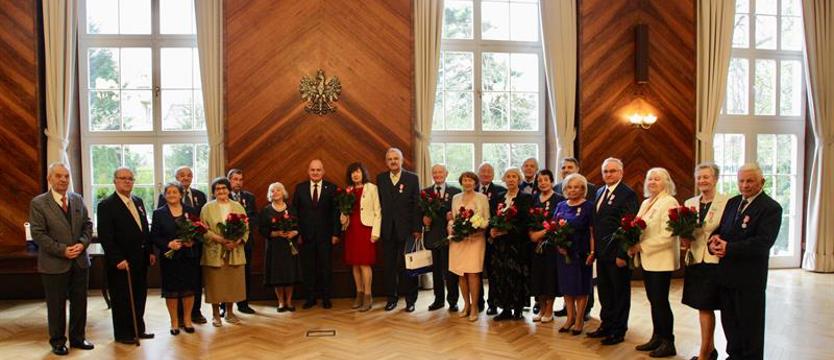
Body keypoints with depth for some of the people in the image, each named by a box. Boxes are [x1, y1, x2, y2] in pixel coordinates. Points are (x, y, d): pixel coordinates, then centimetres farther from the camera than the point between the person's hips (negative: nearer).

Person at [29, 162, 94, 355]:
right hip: (54, 264, -4)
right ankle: (58, 342, 22)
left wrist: (82, 243, -9)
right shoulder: (38, 203, -7)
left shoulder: (77, 199, 7)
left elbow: (87, 225, 9)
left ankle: (78, 337, 27)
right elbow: (38, 234, -11)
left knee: (79, 302, 12)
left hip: (80, 261, 4)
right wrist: (62, 250, -17)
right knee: (56, 305, 7)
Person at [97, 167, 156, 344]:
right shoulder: (106, 205, -10)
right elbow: (105, 236, -15)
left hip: (141, 259, 6)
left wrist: (150, 252, 10)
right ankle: (123, 334, 19)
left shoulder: (138, 201, 11)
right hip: (121, 262, -6)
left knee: (140, 296, 13)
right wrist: (118, 259, -19)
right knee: (122, 299, 6)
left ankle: (138, 330, 25)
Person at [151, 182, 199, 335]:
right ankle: (174, 322, 18)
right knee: (171, 290, 4)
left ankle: (187, 320, 20)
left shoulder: (191, 211, 6)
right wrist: (168, 244, -17)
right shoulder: (159, 213, 2)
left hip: (189, 257, 1)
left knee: (189, 289, 5)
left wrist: (193, 241, -13)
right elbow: (154, 237, -2)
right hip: (169, 258, -1)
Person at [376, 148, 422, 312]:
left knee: (407, 265, 1)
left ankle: (410, 299, 13)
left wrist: (417, 228, -7)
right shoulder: (380, 178, 8)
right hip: (387, 230, 3)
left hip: (406, 229, -3)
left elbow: (417, 205, -2)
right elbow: (379, 203, 7)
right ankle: (391, 298, 22)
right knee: (389, 265, 9)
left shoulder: (412, 178, 0)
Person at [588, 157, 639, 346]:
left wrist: (622, 254, -20)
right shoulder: (599, 192, 12)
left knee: (620, 292, 7)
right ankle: (606, 325, 31)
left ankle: (619, 330, 20)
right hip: (601, 252, 7)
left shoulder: (627, 194, -13)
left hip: (617, 252, -7)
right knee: (604, 290, 16)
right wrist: (594, 248, 10)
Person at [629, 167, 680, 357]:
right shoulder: (645, 203, 14)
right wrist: (633, 246, -3)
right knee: (653, 300, 13)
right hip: (646, 259, 7)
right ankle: (657, 337, 23)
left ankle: (668, 342, 10)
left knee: (660, 301, -2)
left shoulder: (669, 202, -11)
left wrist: (642, 246, -18)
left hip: (661, 260, -7)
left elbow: (667, 235, -19)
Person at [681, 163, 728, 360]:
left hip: (713, 261, -5)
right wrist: (684, 241, -4)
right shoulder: (689, 203, 10)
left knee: (705, 307, -3)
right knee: (704, 307, 13)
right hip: (694, 261, 5)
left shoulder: (726, 202, -7)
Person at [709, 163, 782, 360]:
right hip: (726, 274, 7)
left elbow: (763, 242, -21)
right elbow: (720, 229, 13)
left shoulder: (771, 208, -11)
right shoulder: (732, 202, 11)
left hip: (750, 278, -6)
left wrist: (729, 248, -24)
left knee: (750, 323, 8)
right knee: (729, 320, 17)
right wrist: (714, 240, -10)